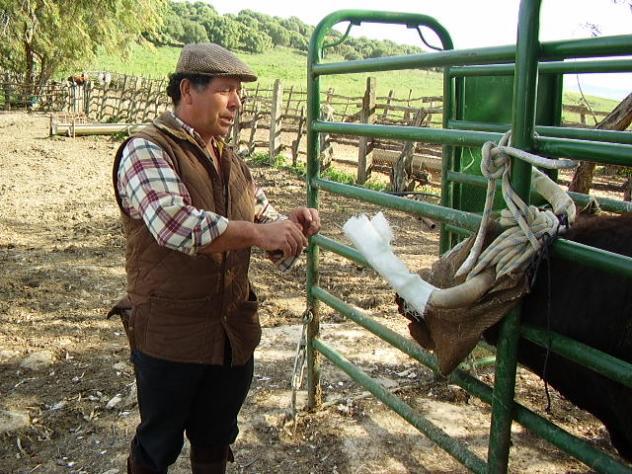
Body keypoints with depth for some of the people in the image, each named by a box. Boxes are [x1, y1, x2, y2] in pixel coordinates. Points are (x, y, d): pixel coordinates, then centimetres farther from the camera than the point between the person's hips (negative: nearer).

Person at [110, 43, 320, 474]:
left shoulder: (231, 160, 10)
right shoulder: (146, 151, -14)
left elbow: (263, 216, 14)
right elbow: (172, 223, -30)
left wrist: (291, 225, -9)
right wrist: (258, 232, -34)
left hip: (235, 332, 7)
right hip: (169, 336, -6)